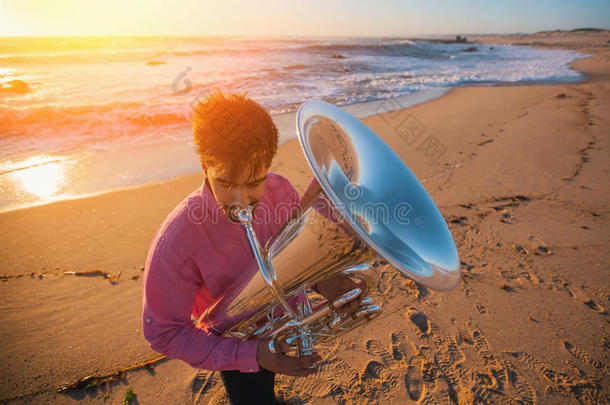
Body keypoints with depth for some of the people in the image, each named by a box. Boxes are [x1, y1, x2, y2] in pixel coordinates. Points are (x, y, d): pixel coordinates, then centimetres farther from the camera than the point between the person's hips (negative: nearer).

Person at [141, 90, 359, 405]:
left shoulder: (282, 191, -22)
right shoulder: (176, 242, -35)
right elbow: (164, 333, -23)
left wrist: (318, 279, -26)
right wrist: (252, 355, -32)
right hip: (238, 349, -4)